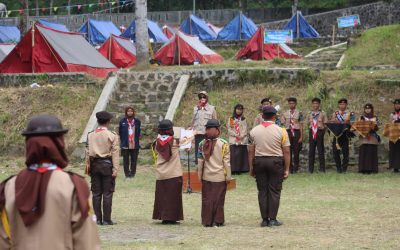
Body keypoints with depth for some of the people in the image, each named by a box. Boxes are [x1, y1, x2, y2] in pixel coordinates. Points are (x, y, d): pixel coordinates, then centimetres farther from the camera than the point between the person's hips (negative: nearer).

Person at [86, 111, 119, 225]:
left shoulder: (90, 135, 5)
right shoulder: (112, 136, -5)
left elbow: (88, 153, 6)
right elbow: (115, 154, -7)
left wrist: (88, 169, 11)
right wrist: (115, 170, -6)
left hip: (94, 165, 3)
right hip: (107, 165, -3)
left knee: (96, 193, 7)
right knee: (107, 193, 0)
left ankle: (97, 219, 7)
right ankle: (107, 219, -1)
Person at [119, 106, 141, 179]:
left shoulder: (137, 121, 5)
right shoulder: (122, 121, 1)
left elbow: (138, 132, 10)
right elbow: (120, 132, 7)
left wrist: (136, 141, 5)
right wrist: (123, 141, 4)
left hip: (134, 145, 1)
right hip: (125, 145, -1)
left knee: (134, 160, 4)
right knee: (126, 160, 2)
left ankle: (132, 173, 12)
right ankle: (127, 173, 10)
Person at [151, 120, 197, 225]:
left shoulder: (157, 142, 0)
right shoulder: (175, 141, -10)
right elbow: (186, 140, 8)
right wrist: (193, 134, 29)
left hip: (161, 175, 4)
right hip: (174, 174, -4)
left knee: (161, 196, 8)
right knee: (173, 196, 1)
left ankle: (161, 216, 9)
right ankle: (171, 217, -1)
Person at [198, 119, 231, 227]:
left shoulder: (202, 144, 0)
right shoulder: (223, 144, -7)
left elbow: (200, 161, 4)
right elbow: (226, 161, -5)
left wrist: (200, 176, 13)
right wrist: (228, 176, 2)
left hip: (206, 177, 2)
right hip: (220, 176, -2)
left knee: (207, 199, 6)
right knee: (218, 199, 4)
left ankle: (207, 221, 8)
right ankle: (217, 221, 7)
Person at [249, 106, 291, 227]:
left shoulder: (254, 131, 3)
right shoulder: (281, 131, -4)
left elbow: (251, 151, 3)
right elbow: (286, 152, -5)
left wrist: (251, 168, 9)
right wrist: (286, 169, -1)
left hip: (259, 162, 2)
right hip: (276, 162, -2)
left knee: (262, 191, 7)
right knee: (274, 191, 3)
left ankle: (264, 219, 6)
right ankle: (272, 219, 1)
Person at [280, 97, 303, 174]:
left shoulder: (299, 113, 4)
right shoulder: (285, 114, 10)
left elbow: (301, 125, 1)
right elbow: (283, 125, 11)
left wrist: (301, 137, -5)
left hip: (296, 133, -2)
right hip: (288, 132, 2)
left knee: (296, 151, 0)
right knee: (288, 151, 2)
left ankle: (295, 168, 8)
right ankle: (290, 167, 9)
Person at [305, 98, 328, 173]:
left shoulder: (323, 113, 1)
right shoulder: (309, 114, 9)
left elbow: (325, 125, 3)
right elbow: (308, 125, 14)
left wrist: (322, 133, 1)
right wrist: (311, 131, 7)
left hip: (320, 131, -2)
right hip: (311, 133, 2)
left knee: (321, 151, 0)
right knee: (311, 151, 3)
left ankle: (322, 169, 4)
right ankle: (310, 169, 8)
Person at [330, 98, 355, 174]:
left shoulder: (350, 114, 5)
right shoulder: (335, 113, 14)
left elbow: (352, 125, 0)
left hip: (345, 135, -3)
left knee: (345, 152, -2)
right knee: (335, 151, -1)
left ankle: (344, 168, 6)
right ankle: (338, 168, 9)